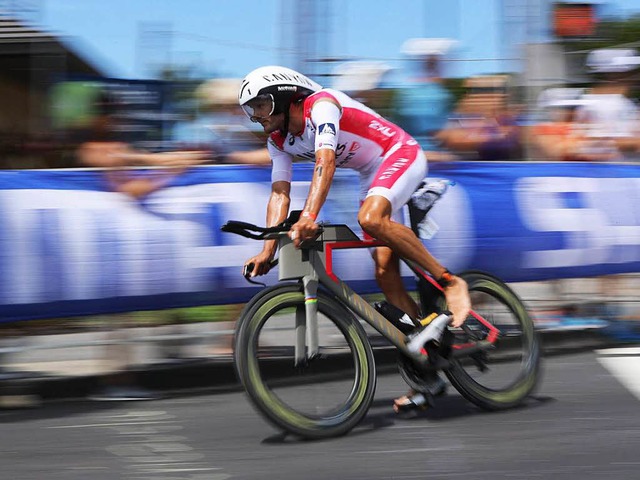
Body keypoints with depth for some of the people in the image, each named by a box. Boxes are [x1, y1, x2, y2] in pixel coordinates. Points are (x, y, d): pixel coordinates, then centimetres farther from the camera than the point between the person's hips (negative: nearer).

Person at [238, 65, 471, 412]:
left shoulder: (321, 105, -24)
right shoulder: (279, 142, 1)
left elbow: (326, 162, -37)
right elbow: (279, 193, -3)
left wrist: (308, 217, -50)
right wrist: (268, 250, -16)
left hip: (401, 155, -8)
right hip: (372, 174, 8)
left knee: (371, 218, -37)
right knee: (385, 273, -4)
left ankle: (448, 281, -23)